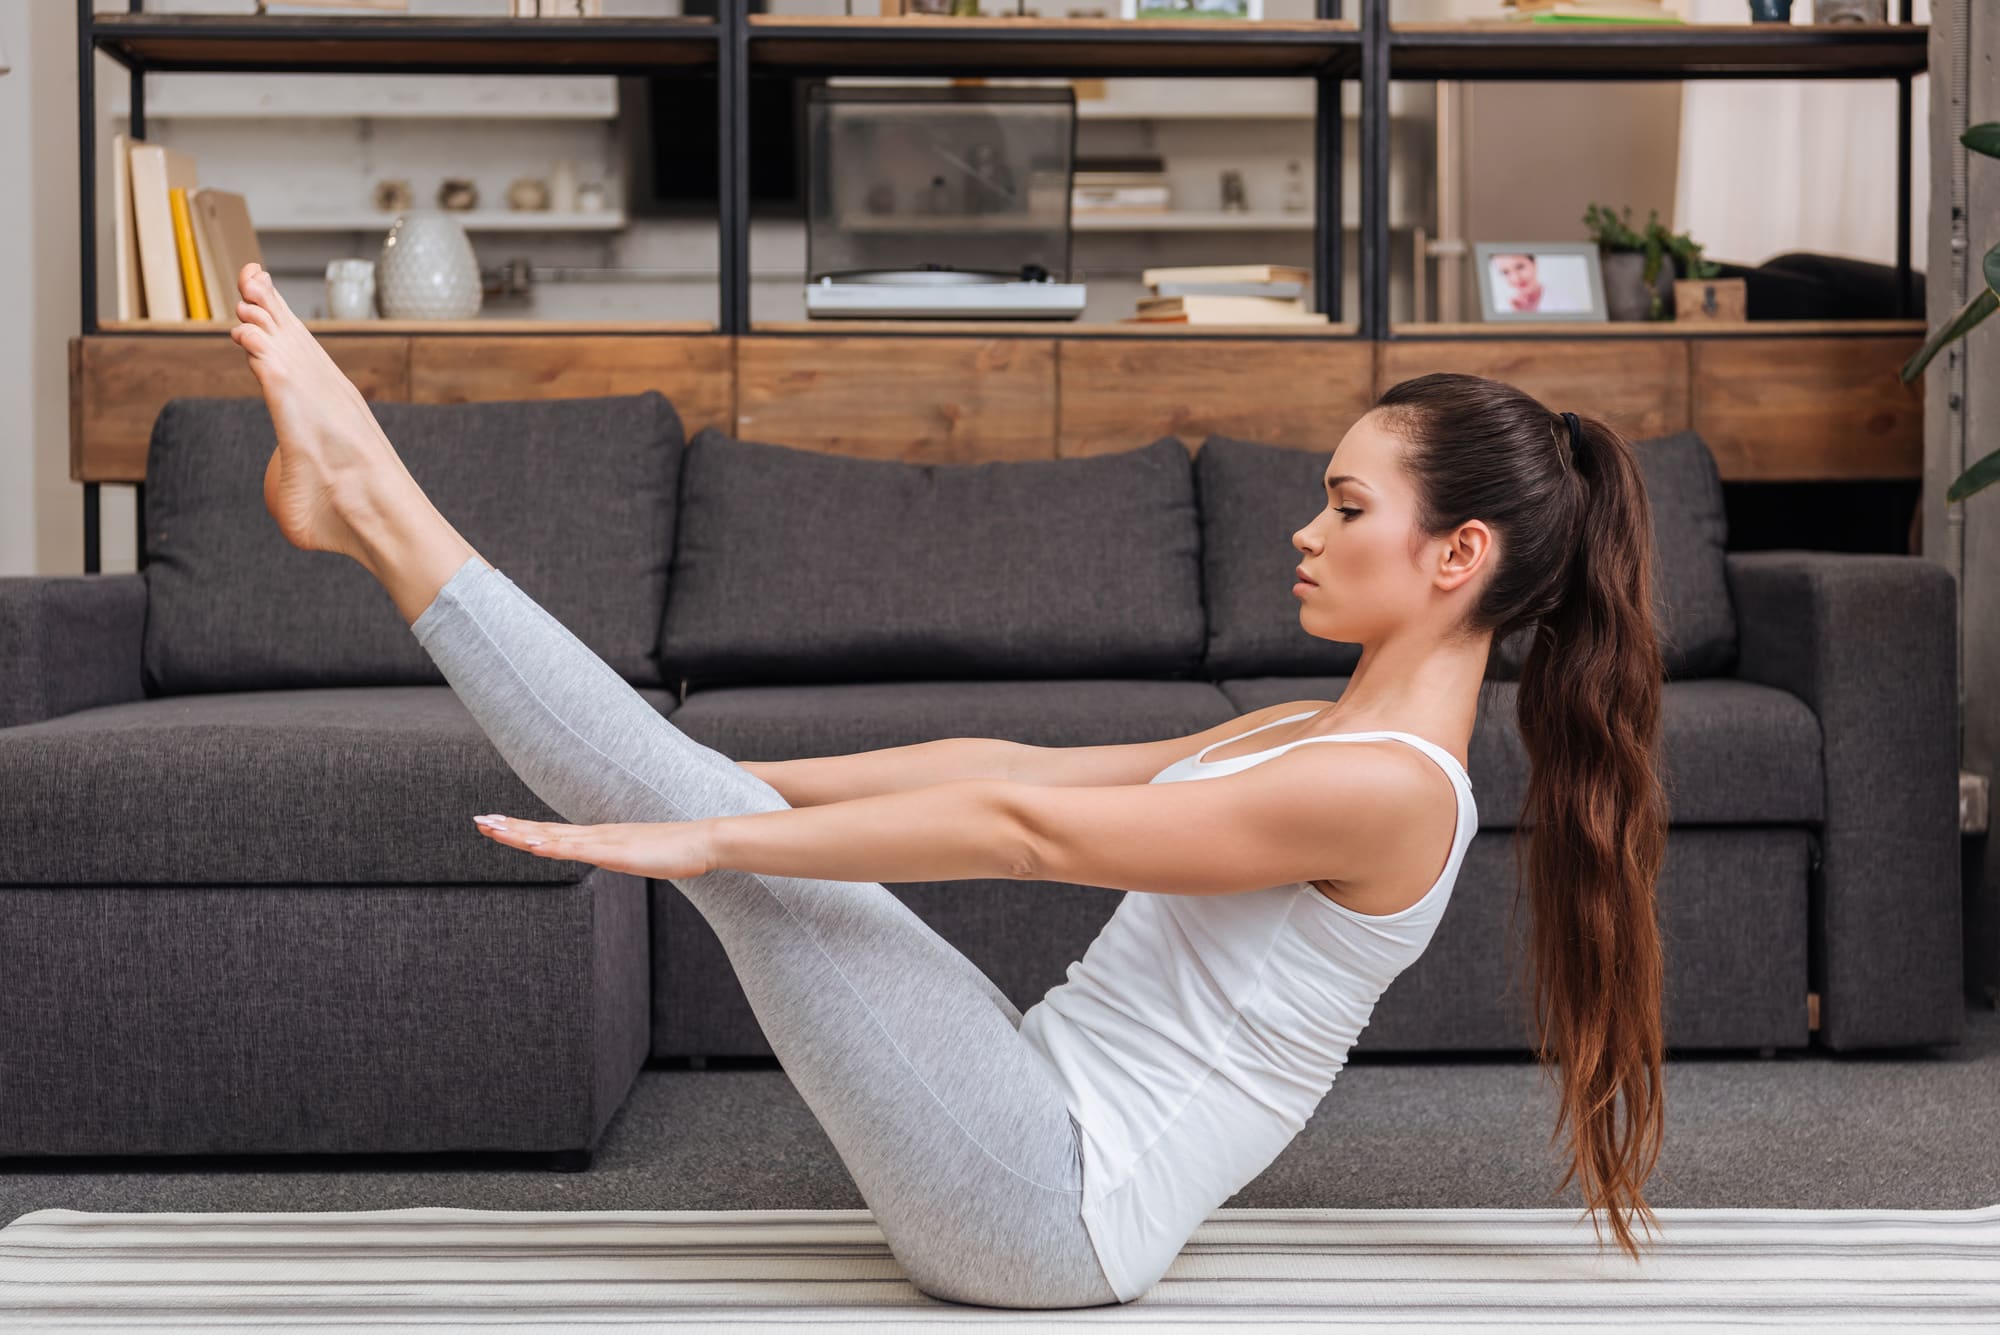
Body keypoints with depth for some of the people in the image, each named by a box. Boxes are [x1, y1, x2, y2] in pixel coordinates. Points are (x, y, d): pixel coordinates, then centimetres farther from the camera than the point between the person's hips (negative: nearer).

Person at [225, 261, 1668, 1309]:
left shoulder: (1387, 789, -18)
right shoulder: (1314, 734, 13)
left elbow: (1020, 830, -21)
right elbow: (1019, 768, 13)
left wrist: (705, 836, -19)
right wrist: (752, 786, 13)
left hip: (1050, 1209, -9)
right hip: (1048, 1143, 9)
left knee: (733, 834, -12)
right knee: (730, 799, 1)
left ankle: (379, 511, -4)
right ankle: (372, 506, 7)